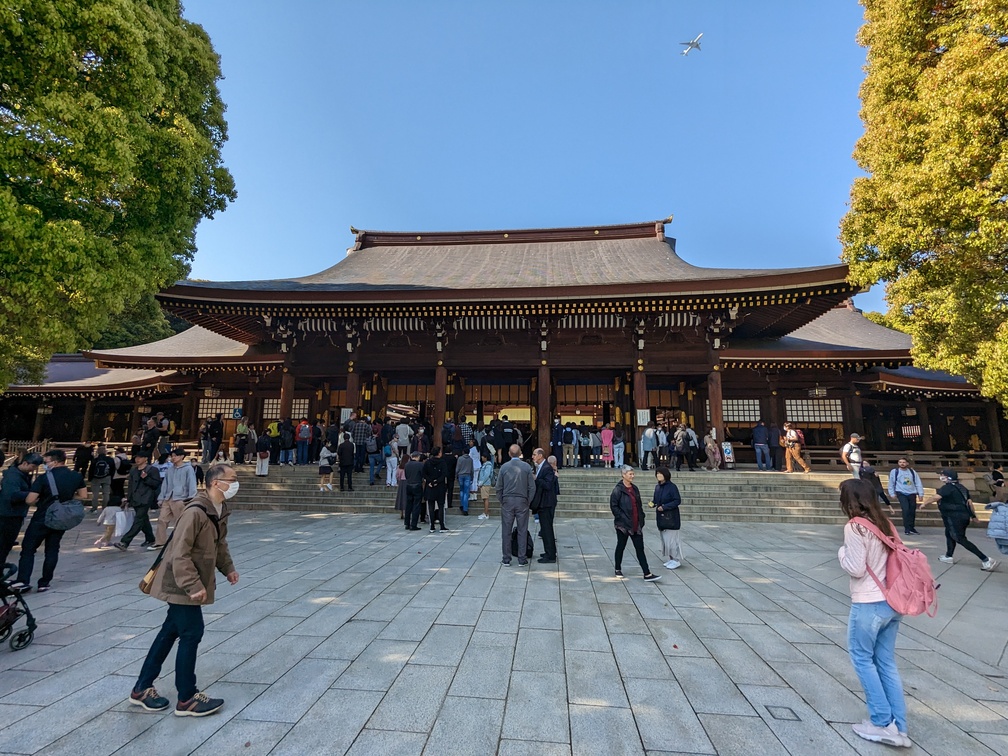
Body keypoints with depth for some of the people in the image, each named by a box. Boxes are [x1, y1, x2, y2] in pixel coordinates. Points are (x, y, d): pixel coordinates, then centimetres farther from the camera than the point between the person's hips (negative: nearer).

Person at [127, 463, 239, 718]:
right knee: (192, 634, 0)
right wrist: (194, 586, -25)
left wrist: (228, 568, 13)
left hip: (189, 586, 9)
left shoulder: (221, 510, 2)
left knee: (170, 632, 19)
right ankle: (187, 699, 15)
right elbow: (180, 554, -27)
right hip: (181, 585, -9)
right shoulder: (196, 512, -28)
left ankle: (142, 689, 35)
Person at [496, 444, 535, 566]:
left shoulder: (504, 467, -1)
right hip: (522, 501, 0)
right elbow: (532, 487, -2)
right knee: (522, 531, 6)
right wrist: (528, 501, 8)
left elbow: (499, 487, 2)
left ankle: (506, 559, 12)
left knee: (506, 531, 7)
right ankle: (522, 559, 10)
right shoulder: (527, 467, -3)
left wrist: (501, 501, 13)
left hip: (507, 501, 1)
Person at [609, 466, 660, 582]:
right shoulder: (618, 490, -11)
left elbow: (639, 505, 16)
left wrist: (641, 519, 8)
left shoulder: (635, 488, 9)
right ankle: (618, 570, 26)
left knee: (640, 548, 4)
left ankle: (647, 574, 4)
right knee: (621, 546, 10)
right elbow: (613, 506, -13)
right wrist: (622, 517, -16)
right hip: (623, 524, -5)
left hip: (636, 525, 5)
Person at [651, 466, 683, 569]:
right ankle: (669, 559, 25)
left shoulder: (672, 487, -14)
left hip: (671, 517, -7)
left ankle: (677, 560, 11)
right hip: (660, 517, 7)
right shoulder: (657, 487, 7)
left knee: (672, 539, -3)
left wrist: (664, 507, -21)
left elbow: (678, 501, -16)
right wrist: (652, 503, -4)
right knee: (664, 539, 13)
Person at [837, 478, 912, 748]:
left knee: (862, 659, 10)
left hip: (868, 605, -7)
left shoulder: (854, 527, -17)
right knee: (886, 663, 16)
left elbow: (856, 569, -16)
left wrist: (842, 553, 1)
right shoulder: (885, 523, 5)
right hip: (892, 603, 7)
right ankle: (898, 728, 21)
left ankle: (883, 723, 15)